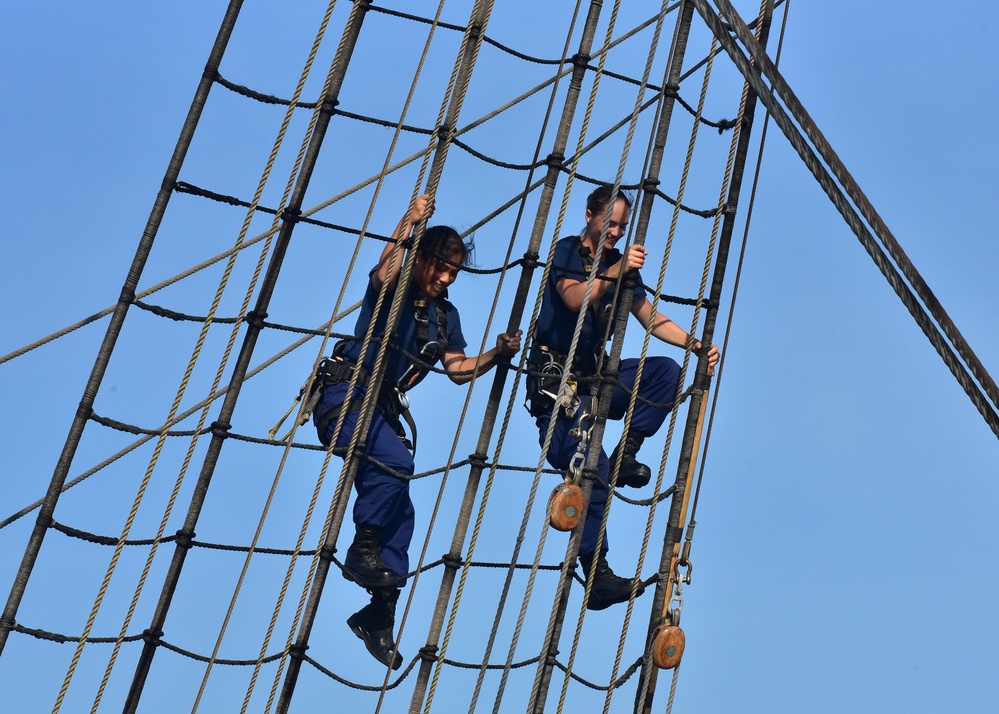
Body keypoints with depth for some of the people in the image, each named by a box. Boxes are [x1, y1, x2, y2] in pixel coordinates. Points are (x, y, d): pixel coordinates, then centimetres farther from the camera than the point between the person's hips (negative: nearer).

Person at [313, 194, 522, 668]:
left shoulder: (445, 314, 15)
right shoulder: (392, 288, -4)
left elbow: (459, 370, 15)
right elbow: (386, 272, -29)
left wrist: (498, 355, 0)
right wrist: (410, 221, -33)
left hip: (384, 408, 7)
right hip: (345, 394, -7)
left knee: (400, 514, 3)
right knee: (397, 460, -34)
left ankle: (380, 612, 13)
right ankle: (363, 548, -15)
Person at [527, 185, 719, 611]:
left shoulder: (622, 263, 13)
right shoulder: (567, 252, -5)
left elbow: (652, 319, 11)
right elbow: (574, 298, -25)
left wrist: (696, 344, -4)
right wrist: (614, 272, -41)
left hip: (595, 375, 6)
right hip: (556, 379, -6)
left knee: (667, 370, -18)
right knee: (591, 470, -18)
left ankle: (625, 453, -13)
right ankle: (597, 576, -16)